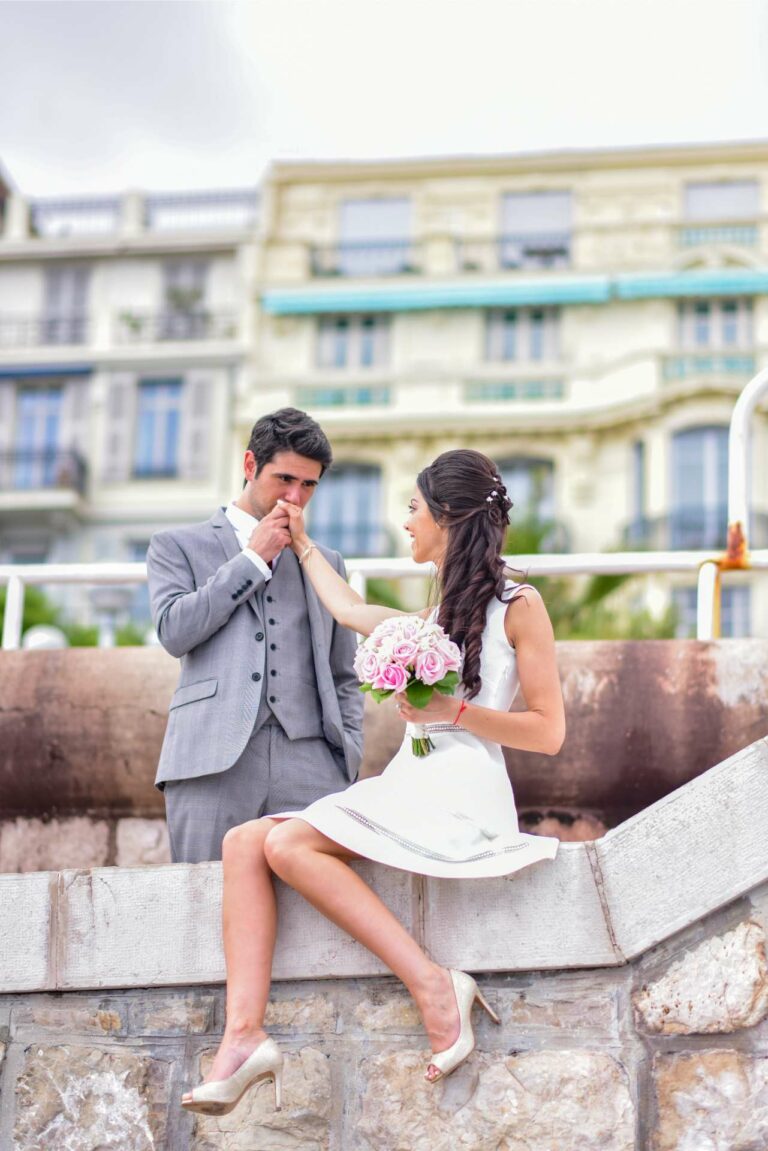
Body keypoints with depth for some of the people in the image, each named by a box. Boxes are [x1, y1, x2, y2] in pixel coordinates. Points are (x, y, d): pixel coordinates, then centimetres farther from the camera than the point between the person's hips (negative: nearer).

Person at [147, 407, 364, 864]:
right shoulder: (178, 546, 16)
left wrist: (351, 757, 9)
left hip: (311, 764, 2)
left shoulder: (327, 562, 25)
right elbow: (174, 631, -2)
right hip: (214, 762, -2)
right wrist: (254, 559, 2)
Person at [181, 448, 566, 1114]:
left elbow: (549, 732, -5)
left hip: (463, 801, -8)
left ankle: (432, 984, -22)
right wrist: (303, 544, 49)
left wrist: (454, 711, -13)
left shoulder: (518, 605, 0)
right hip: (407, 787, 8)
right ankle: (244, 1035, -25)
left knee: (288, 844, -24)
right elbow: (349, 611, 40)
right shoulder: (440, 617, 24)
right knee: (244, 843, -11)